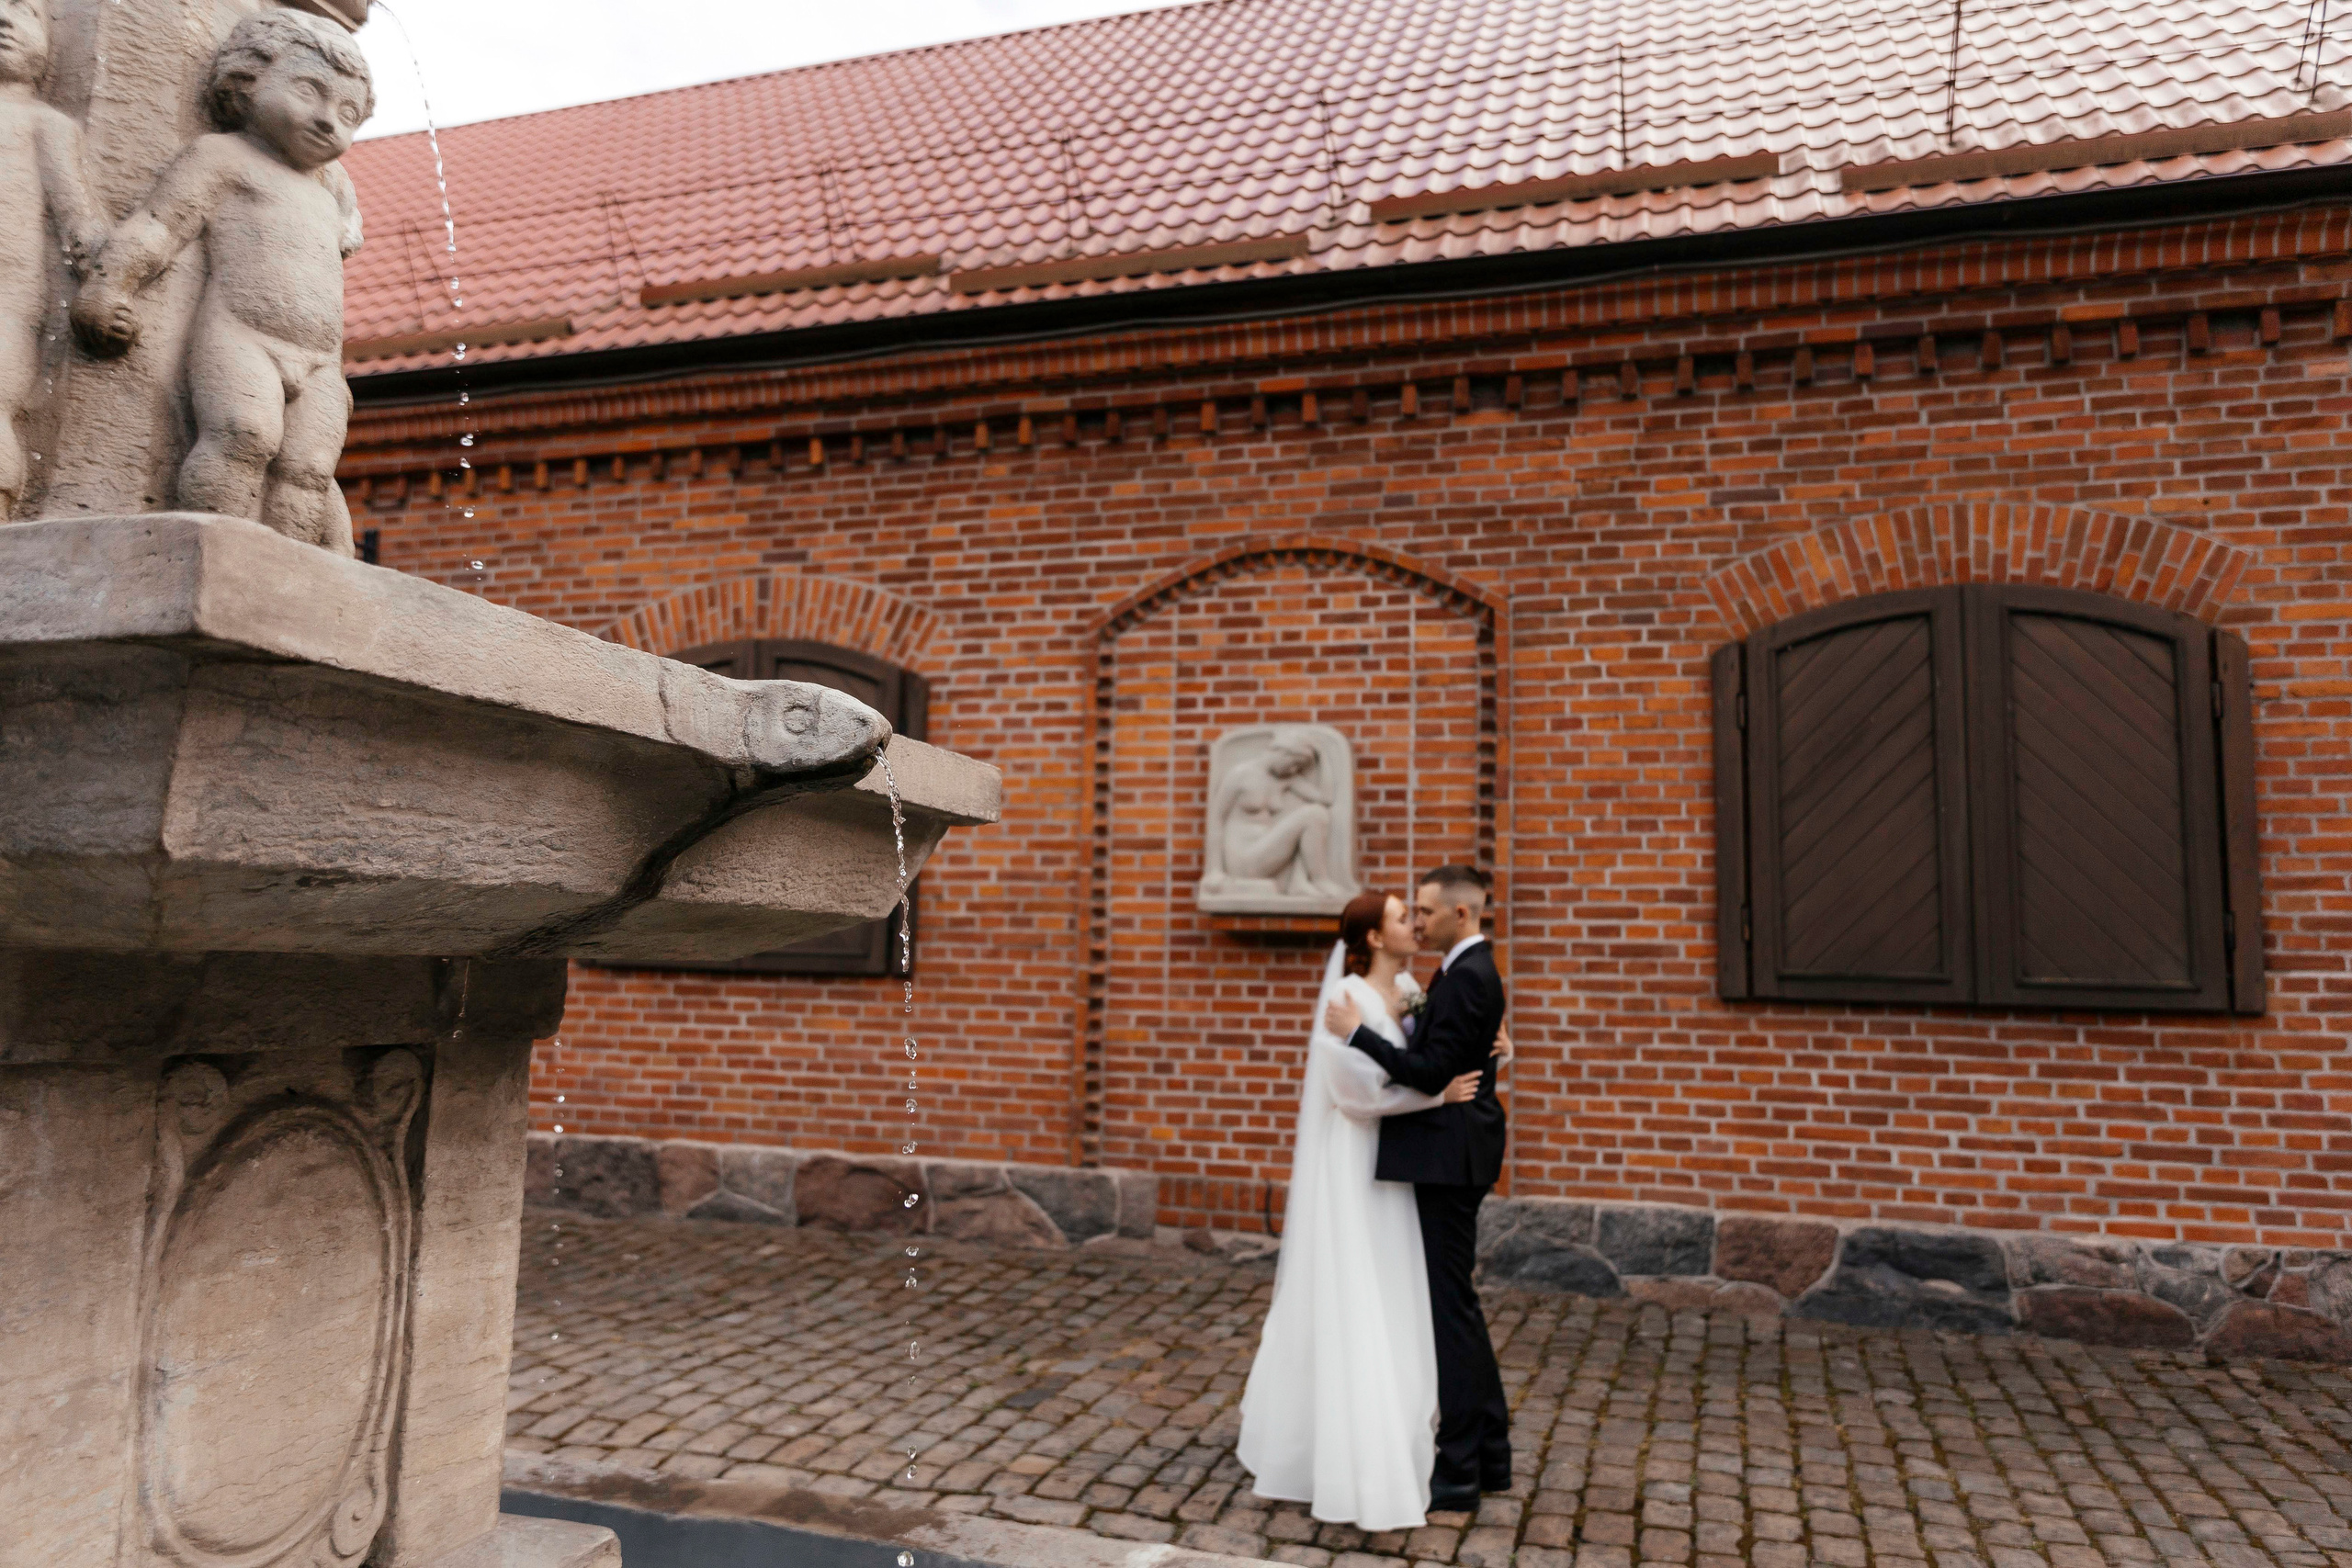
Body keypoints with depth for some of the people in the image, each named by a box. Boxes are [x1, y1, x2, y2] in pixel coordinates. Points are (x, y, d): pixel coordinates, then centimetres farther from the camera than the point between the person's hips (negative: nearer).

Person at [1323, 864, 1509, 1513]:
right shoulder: (1467, 971, 14)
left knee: (1450, 1304, -3)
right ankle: (1489, 1453, 26)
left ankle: (1459, 1470, 7)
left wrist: (1358, 1031, -20)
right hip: (1451, 1157, 11)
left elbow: (1431, 1071, -22)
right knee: (1456, 1302, 16)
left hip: (1448, 1159, -11)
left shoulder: (1468, 978, -18)